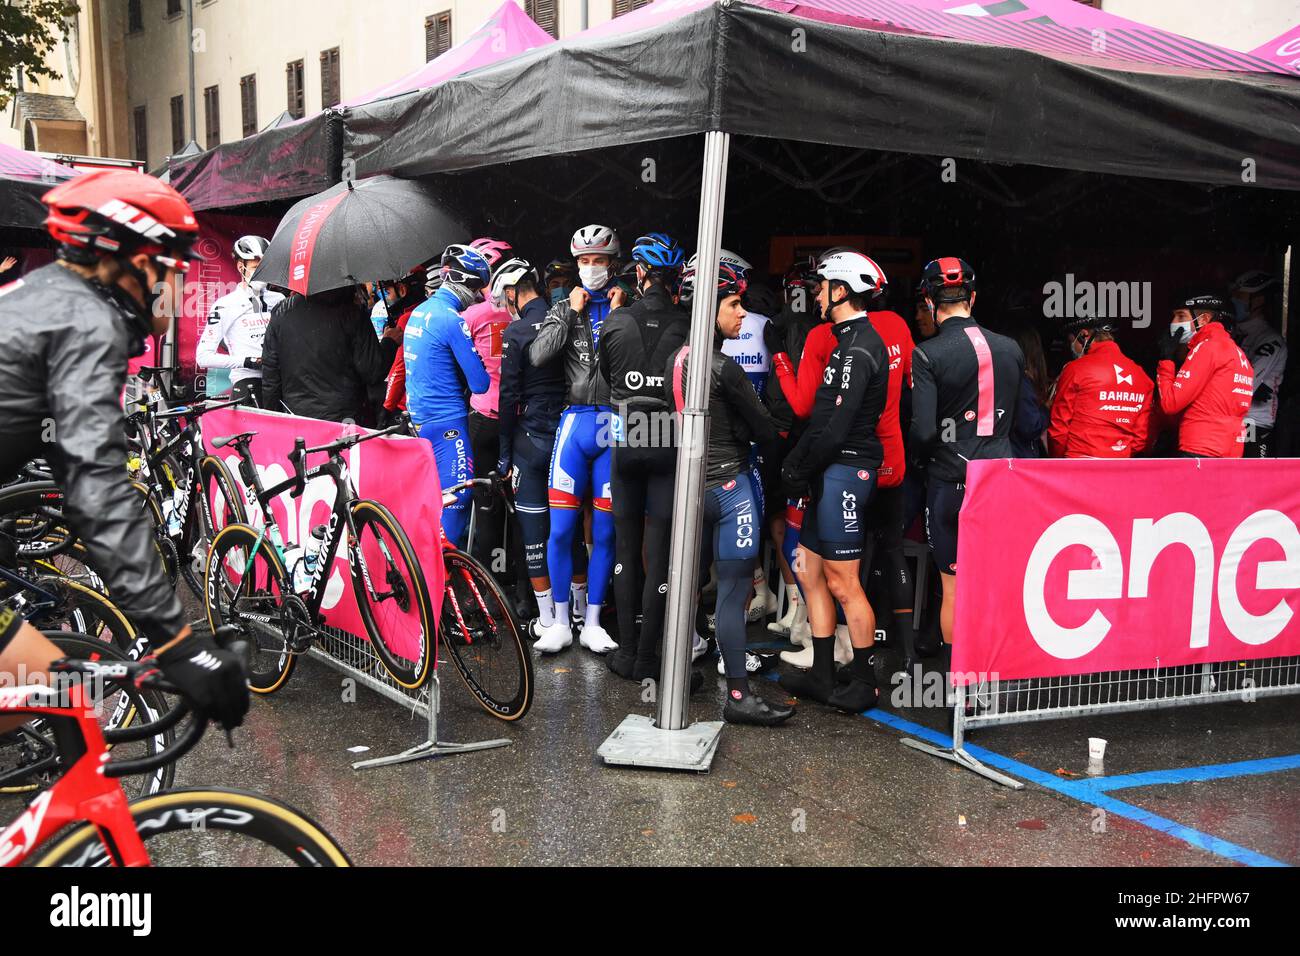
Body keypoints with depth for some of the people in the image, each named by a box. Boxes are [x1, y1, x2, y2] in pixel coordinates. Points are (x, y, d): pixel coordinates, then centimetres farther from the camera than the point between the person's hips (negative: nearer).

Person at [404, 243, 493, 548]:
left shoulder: (419, 312, 12)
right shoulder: (452, 319, -16)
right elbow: (480, 383, -16)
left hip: (420, 416, 9)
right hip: (447, 422, -9)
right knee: (458, 498, -5)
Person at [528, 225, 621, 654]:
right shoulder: (564, 308, 11)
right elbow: (538, 355, -5)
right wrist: (572, 313, -5)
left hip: (615, 425, -1)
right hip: (575, 421, 1)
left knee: (605, 531, 5)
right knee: (561, 528, 0)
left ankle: (592, 623, 16)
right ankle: (560, 623, 12)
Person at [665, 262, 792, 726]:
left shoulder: (676, 359, 7)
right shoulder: (723, 367, -17)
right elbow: (762, 428, -9)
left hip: (690, 481, 9)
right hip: (728, 483, -9)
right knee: (733, 591, -4)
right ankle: (739, 696, 1)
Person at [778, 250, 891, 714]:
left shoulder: (858, 350, -16)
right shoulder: (850, 341, 17)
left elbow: (837, 429, -21)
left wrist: (802, 471, -11)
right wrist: (796, 462, 10)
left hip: (844, 470, -11)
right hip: (832, 471, 11)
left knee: (843, 584, -3)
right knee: (810, 571, 15)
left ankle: (865, 682, 10)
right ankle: (822, 675, 23)